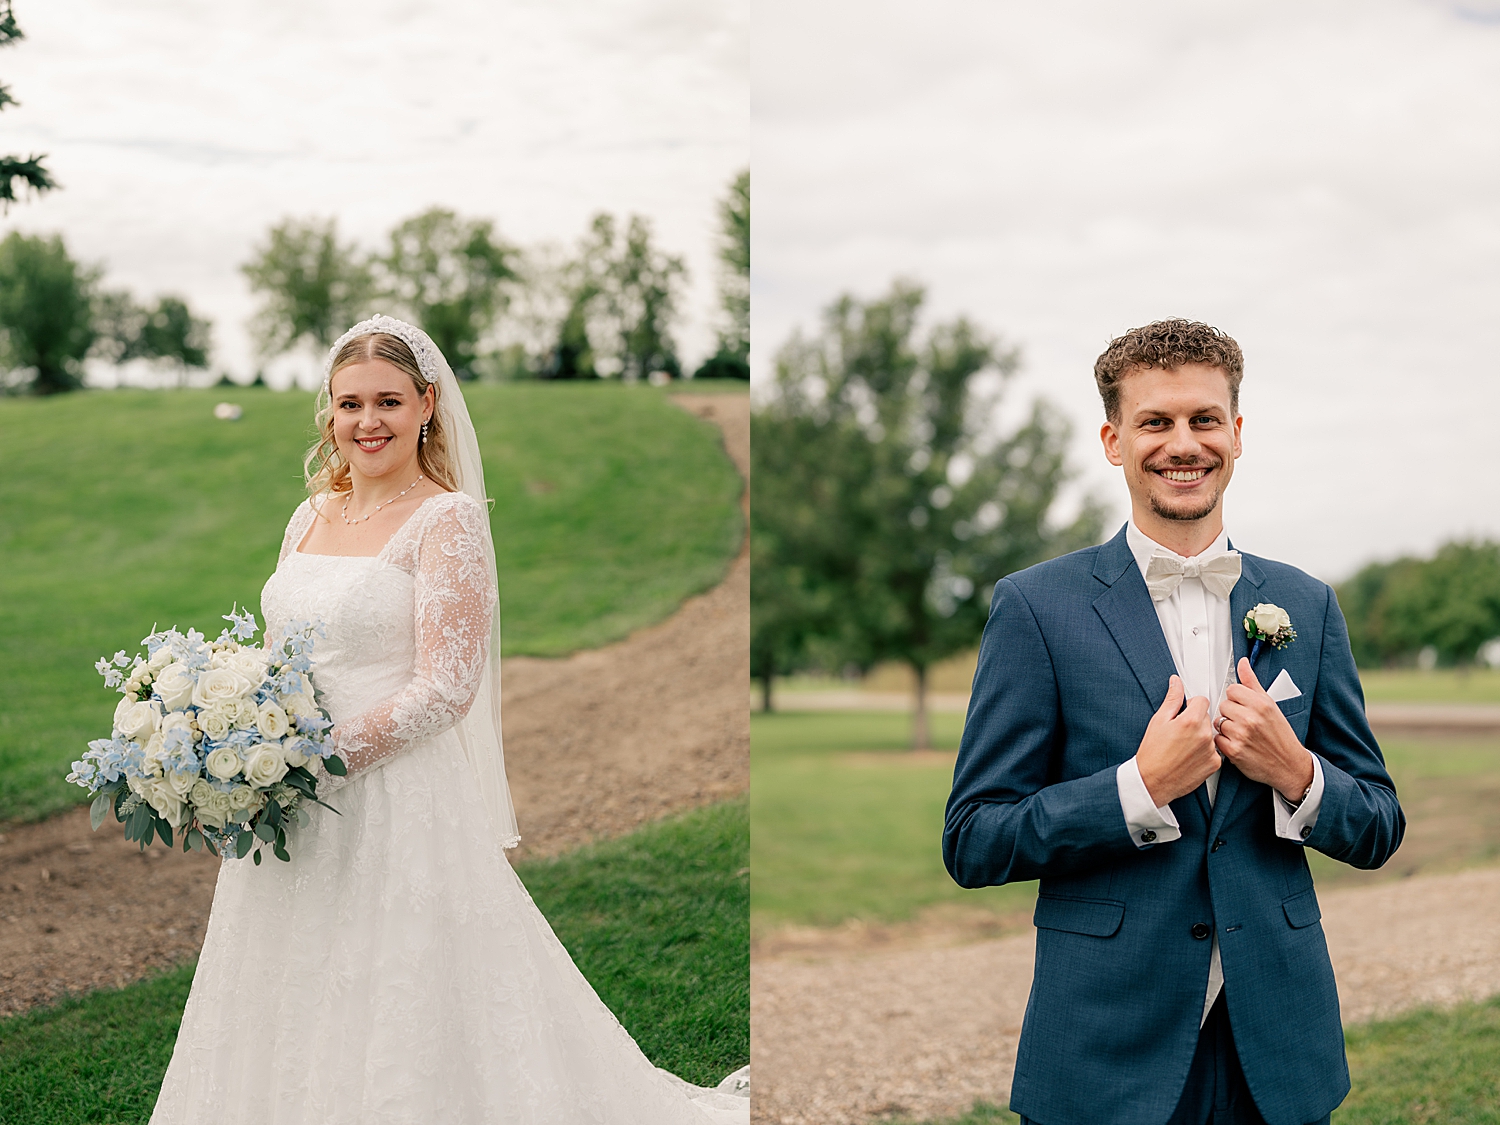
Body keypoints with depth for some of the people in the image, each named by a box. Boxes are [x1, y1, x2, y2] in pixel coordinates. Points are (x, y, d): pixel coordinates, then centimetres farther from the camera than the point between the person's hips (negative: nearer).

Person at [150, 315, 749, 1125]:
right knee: (292, 1028, 15)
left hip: (397, 802, -7)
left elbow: (447, 687, -16)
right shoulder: (311, 517, 12)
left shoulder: (445, 519, -9)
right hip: (293, 814, 7)